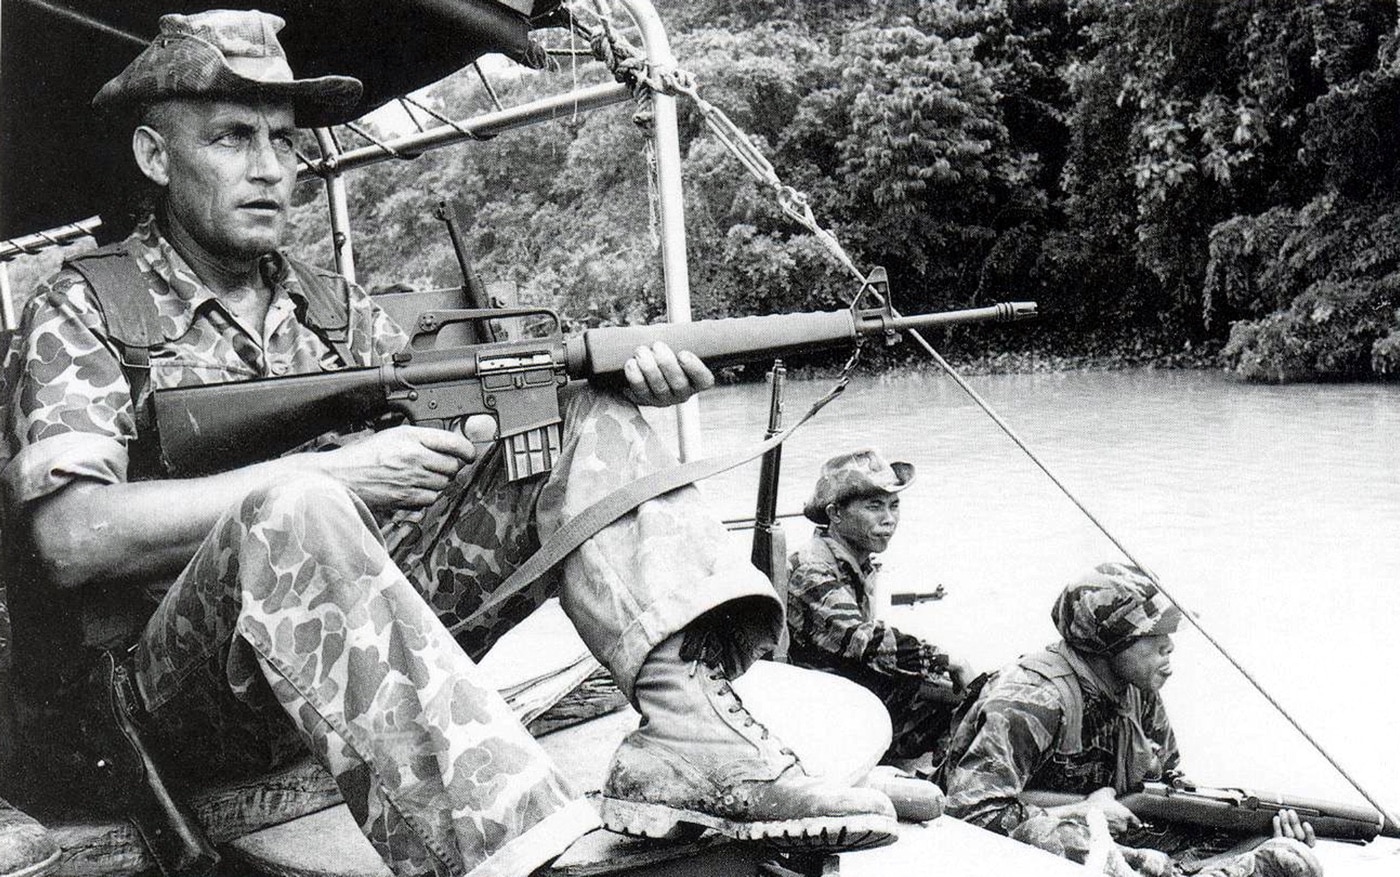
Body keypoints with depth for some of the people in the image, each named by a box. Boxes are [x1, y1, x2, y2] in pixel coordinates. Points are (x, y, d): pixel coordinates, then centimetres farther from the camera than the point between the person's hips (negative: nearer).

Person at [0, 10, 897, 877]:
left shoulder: (333, 307, 17)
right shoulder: (83, 312, 0)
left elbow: (468, 422, 6)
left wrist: (620, 371, -13)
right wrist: (332, 472, -18)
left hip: (365, 631, 5)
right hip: (185, 692, -5)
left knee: (585, 420, -6)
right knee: (295, 509, -38)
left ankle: (690, 731, -25)